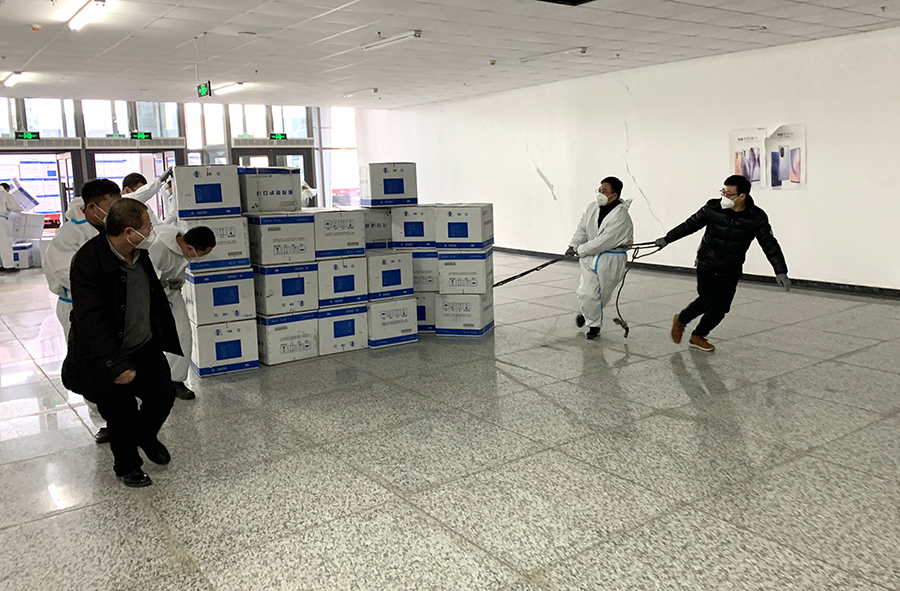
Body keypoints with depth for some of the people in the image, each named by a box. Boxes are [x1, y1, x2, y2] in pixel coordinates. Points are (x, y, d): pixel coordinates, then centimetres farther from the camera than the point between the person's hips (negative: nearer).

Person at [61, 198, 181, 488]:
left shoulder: (140, 253, -2)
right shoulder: (88, 262, -25)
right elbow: (90, 320, -26)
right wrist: (117, 365, -28)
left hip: (144, 345, 6)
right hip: (105, 355, -6)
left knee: (163, 394, 1)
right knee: (121, 410, 0)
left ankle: (146, 437, 34)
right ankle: (127, 466, 28)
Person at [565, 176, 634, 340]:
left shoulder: (621, 217, -21)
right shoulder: (593, 207, -2)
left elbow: (604, 241, -24)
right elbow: (582, 229, 9)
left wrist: (581, 250, -19)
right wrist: (573, 245, -6)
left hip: (611, 260, -4)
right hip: (591, 255, 4)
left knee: (602, 294, 10)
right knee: (587, 293, -4)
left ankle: (587, 313, 37)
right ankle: (594, 324, 20)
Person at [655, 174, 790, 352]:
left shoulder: (756, 218, -11)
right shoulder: (713, 208, -12)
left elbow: (770, 244, -7)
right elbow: (691, 224, 2)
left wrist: (780, 271, -14)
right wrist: (667, 239, 6)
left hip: (731, 271, 2)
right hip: (707, 266, -2)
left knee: (722, 307, 2)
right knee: (707, 300, -13)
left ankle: (698, 336, 23)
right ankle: (681, 320, 16)